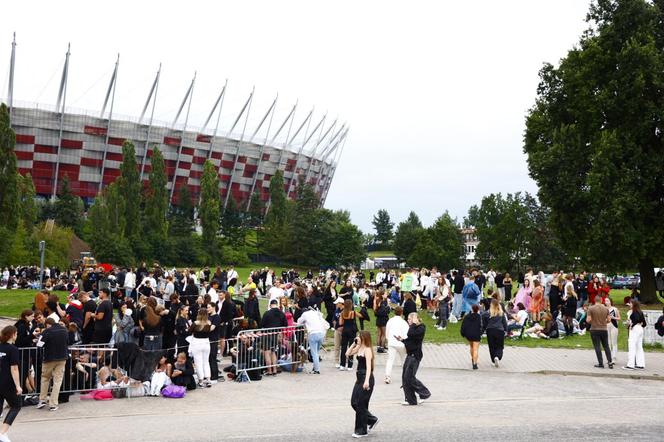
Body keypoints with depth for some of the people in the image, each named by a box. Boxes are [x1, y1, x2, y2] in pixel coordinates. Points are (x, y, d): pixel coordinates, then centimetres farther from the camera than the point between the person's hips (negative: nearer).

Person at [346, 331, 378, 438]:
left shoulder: (367, 350, -14)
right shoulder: (359, 348, 11)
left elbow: (368, 366, -23)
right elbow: (348, 354, 19)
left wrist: (366, 381, -32)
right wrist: (354, 344, 8)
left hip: (366, 378, -9)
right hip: (359, 377, 9)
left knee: (360, 405, -3)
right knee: (354, 402, 8)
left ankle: (362, 431, 7)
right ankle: (372, 420, 22)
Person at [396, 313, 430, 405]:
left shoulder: (421, 328, -13)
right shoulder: (415, 328, 15)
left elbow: (410, 334, -28)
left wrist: (413, 324, -17)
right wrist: (402, 340, 8)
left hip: (415, 356, -10)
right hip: (410, 355, 10)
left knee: (409, 377, -10)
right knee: (405, 377, 7)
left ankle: (425, 393, 6)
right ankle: (410, 400, 13)